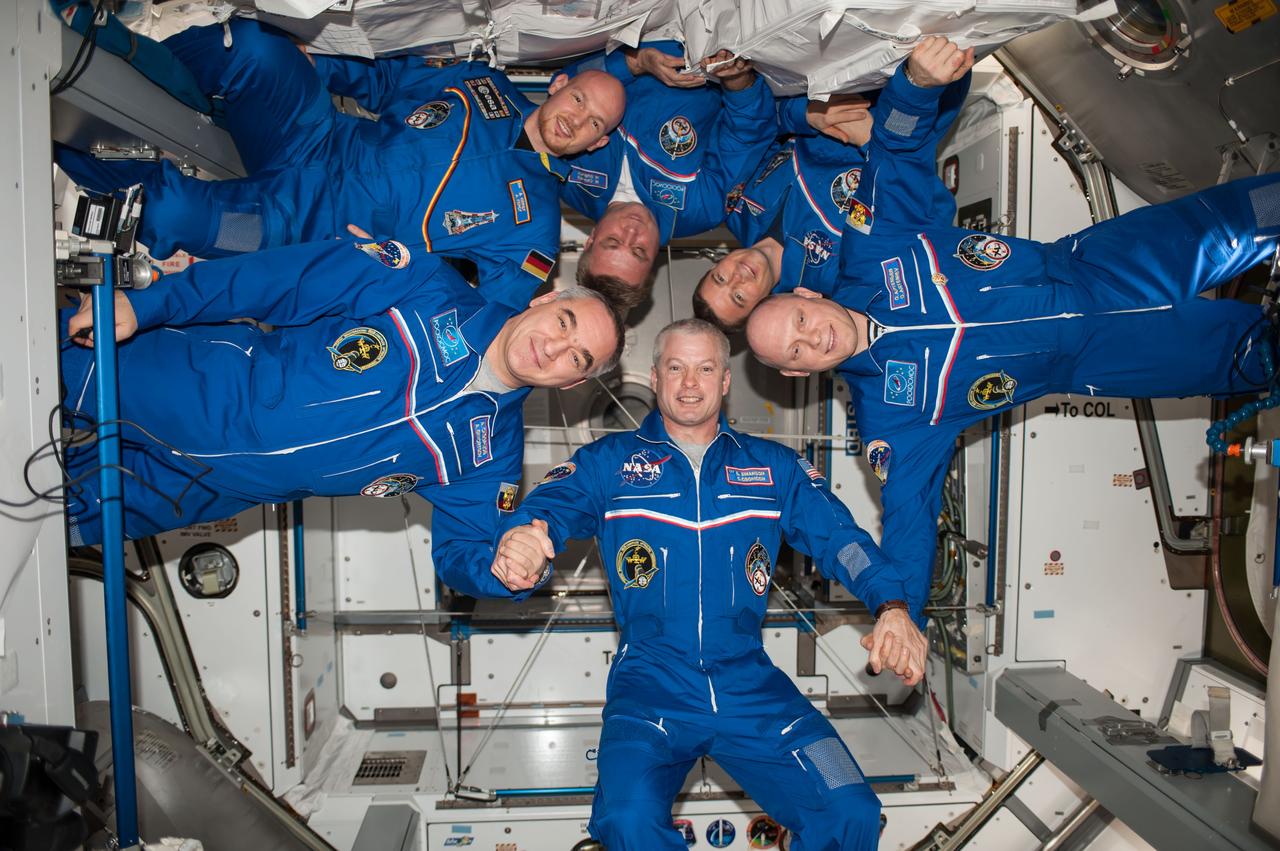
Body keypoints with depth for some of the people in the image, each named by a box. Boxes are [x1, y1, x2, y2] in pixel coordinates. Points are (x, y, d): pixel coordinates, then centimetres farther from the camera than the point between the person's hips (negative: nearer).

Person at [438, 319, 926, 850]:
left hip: (751, 687, 2)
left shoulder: (774, 467, 11)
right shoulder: (607, 463, 6)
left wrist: (890, 607, -16)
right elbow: (545, 512, -7)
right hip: (650, 686, -1)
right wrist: (516, 556, -32)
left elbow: (840, 536, 2)